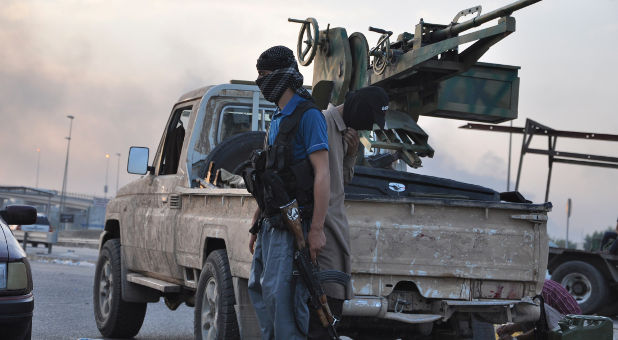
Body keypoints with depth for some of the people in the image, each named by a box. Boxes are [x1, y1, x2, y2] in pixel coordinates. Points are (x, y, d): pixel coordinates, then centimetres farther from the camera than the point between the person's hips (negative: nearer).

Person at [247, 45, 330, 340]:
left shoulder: (308, 115, -10)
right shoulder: (277, 120, 18)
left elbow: (322, 175, -16)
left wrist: (317, 230, -21)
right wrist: (256, 225, 22)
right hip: (271, 222, 10)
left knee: (281, 294, -13)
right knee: (259, 288, 12)